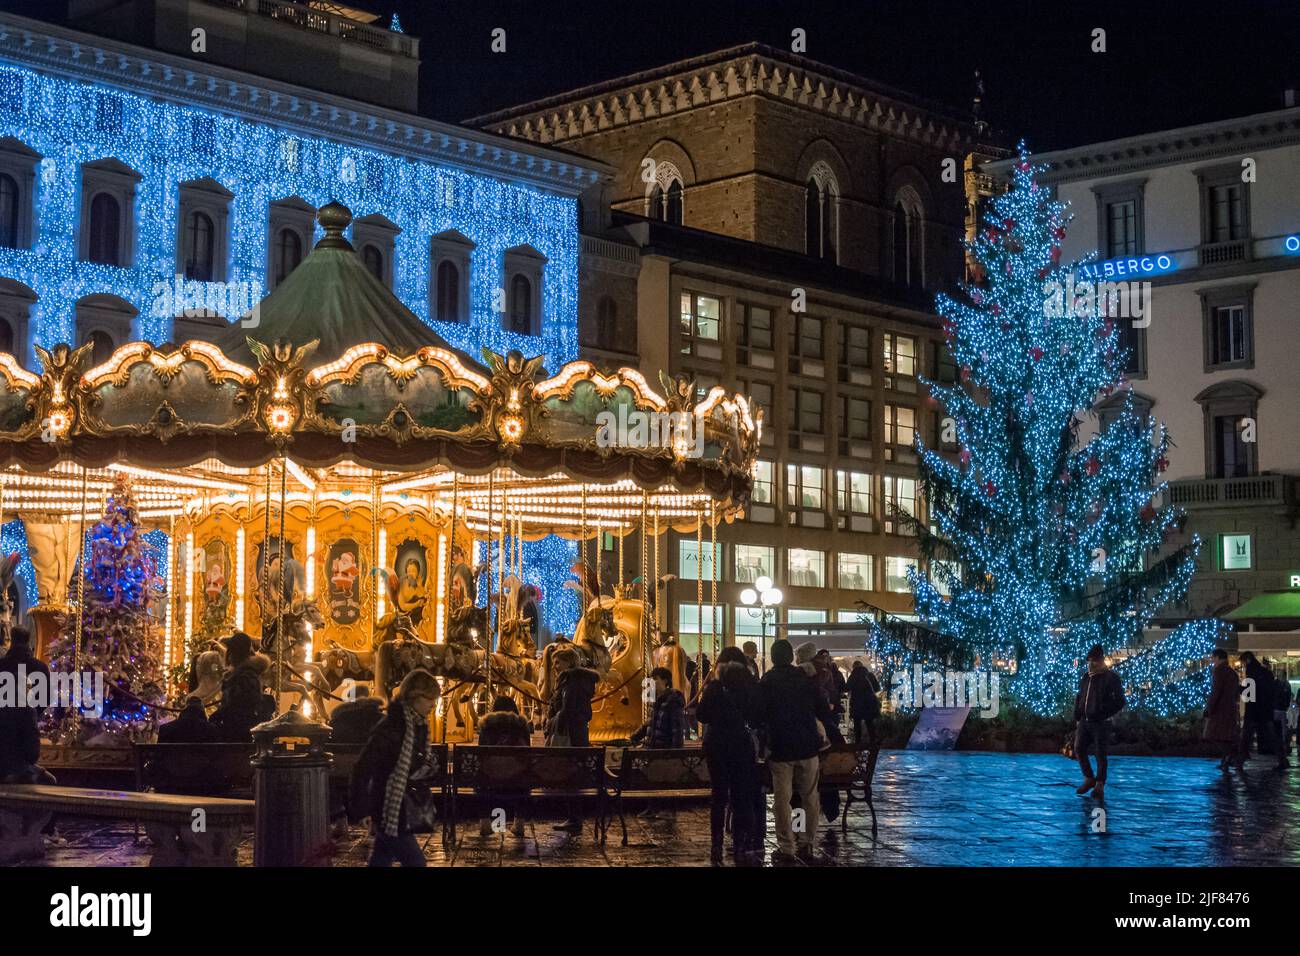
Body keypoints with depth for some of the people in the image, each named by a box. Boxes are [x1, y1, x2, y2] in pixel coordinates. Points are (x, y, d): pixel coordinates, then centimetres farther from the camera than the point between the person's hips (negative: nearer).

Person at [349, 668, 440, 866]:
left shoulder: (419, 725, 6)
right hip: (390, 810, -8)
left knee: (381, 861, 14)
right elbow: (363, 768, -21)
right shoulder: (392, 727, -21)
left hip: (403, 810, 8)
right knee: (415, 862, -4)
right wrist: (360, 809, -17)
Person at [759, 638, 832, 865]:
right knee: (809, 798, 8)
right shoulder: (805, 679, -1)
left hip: (780, 748, -1)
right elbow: (824, 712, 0)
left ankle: (786, 848, 0)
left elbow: (759, 716, -4)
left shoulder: (765, 683, -4)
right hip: (807, 746, 1)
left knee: (782, 799, 2)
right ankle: (807, 845, 6)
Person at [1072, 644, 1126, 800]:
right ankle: (1089, 779, 17)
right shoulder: (1085, 678, 12)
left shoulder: (1111, 677, -7)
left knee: (1100, 753, -1)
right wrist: (1078, 718, 12)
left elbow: (1119, 702, -9)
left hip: (1101, 723, -6)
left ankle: (1100, 786, 7)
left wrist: (1104, 714, -16)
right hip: (1084, 721, 6)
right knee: (1079, 749, 1)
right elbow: (1079, 698, 20)